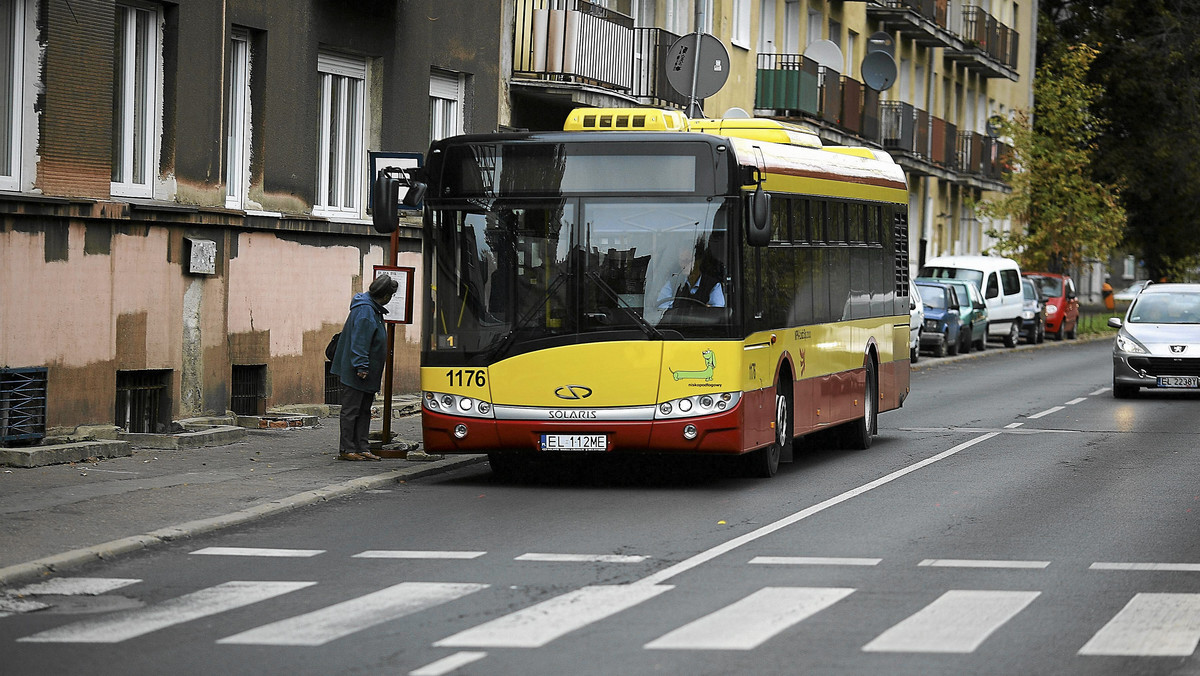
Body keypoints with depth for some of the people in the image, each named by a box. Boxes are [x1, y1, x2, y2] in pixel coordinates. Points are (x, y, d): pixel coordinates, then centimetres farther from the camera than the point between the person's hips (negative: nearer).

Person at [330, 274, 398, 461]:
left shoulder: (372, 309, 14)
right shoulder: (365, 312, -18)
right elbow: (359, 342, -23)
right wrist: (361, 367, -24)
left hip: (367, 375, 11)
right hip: (354, 374, -11)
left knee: (364, 411, 12)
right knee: (351, 410, -5)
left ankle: (362, 448, 16)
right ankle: (346, 450, -2)